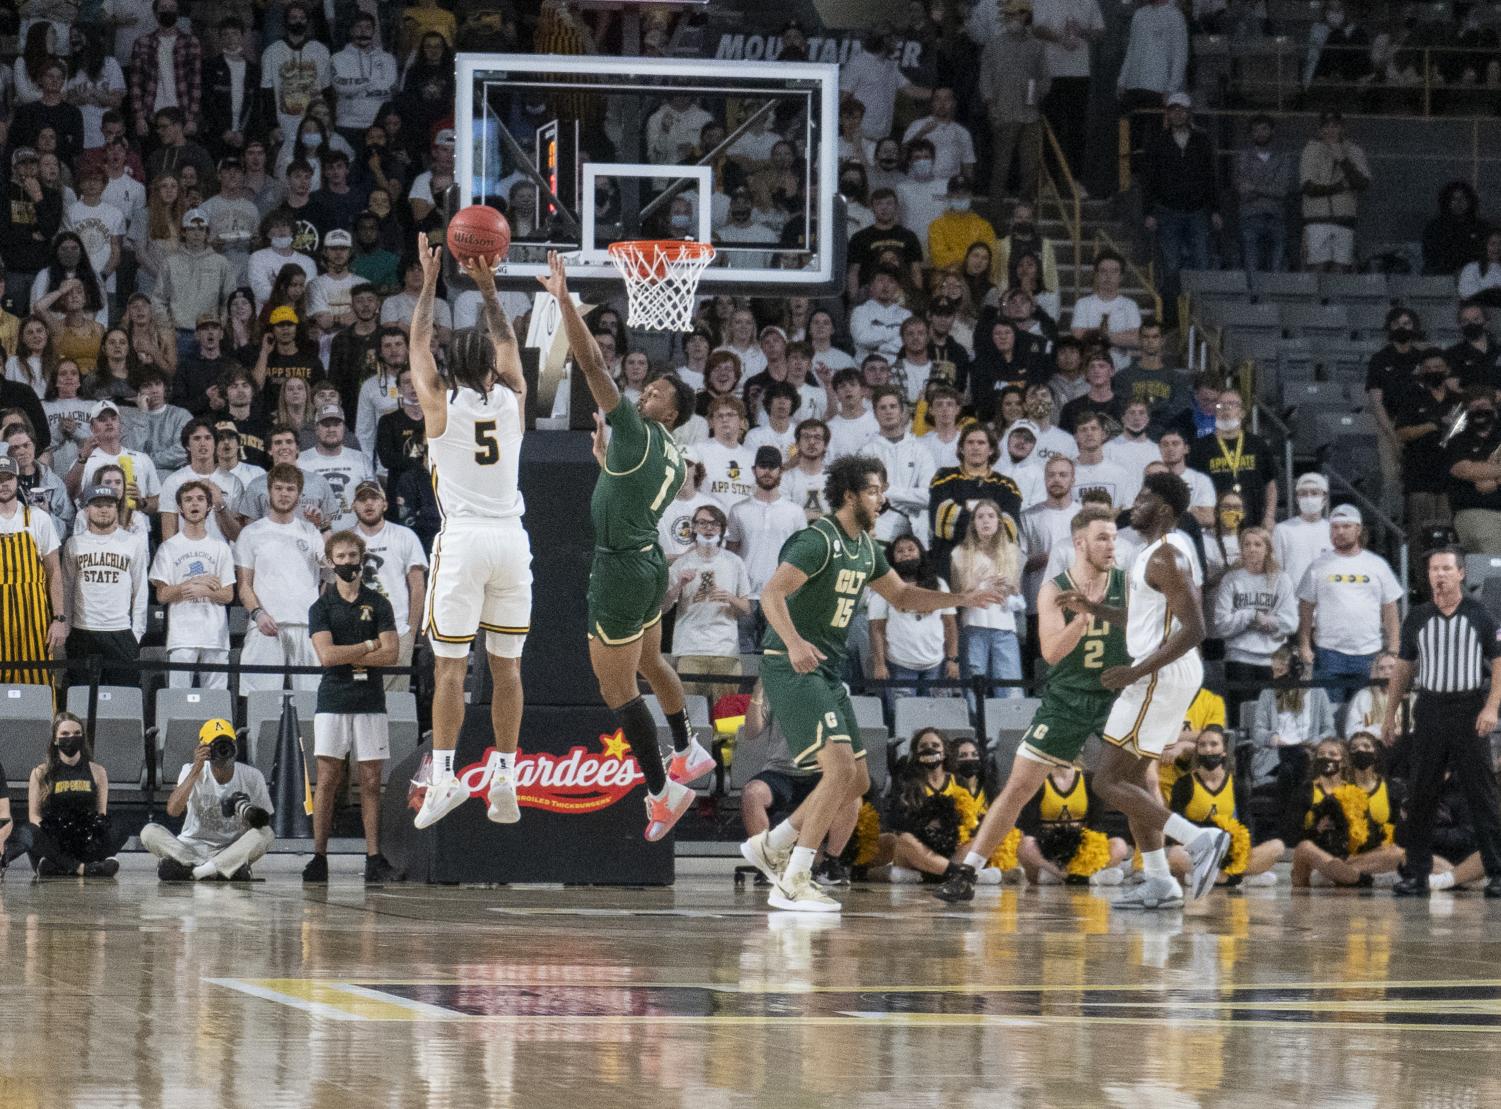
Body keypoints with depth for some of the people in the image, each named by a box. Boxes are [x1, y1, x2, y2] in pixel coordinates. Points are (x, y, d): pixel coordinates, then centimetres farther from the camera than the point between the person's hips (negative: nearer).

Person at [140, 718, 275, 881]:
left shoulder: (252, 777, -3)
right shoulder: (191, 771, -5)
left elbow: (265, 824, 2)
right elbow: (173, 810, -22)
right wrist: (196, 770, -27)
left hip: (233, 850, 1)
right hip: (192, 848, 0)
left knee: (266, 834, -28)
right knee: (149, 832, -25)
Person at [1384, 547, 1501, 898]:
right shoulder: (1418, 618, 9)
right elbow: (1405, 668, 15)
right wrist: (1390, 714, 11)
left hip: (1470, 711, -3)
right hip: (1430, 708, 3)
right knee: (1421, 797, 3)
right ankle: (1416, 875, 9)